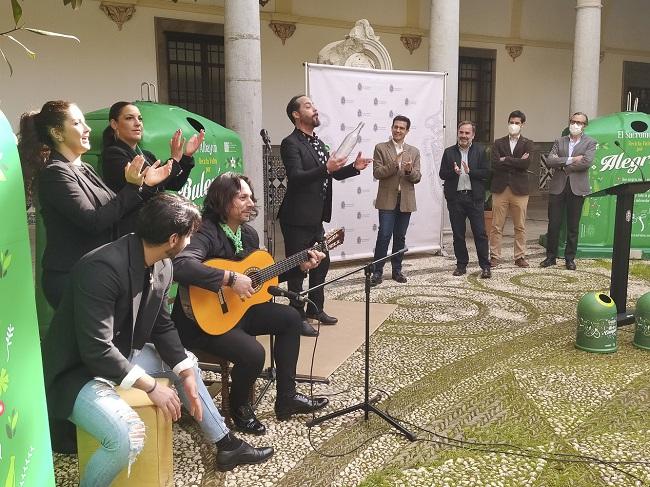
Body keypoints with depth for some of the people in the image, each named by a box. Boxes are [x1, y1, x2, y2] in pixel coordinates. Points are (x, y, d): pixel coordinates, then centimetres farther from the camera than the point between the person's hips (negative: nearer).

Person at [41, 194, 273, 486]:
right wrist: (151, 386, -25)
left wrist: (186, 372, -2)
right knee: (129, 436, -30)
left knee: (187, 366, 18)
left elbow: (162, 326, 6)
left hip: (121, 354, 9)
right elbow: (97, 350, -31)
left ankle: (227, 446, 32)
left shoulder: (162, 266, -4)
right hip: (77, 371, -9)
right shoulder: (102, 268, -31)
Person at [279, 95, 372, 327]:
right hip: (297, 219, -9)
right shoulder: (290, 144, -12)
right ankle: (297, 315, 14)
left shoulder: (318, 142, 15)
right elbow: (296, 177, -24)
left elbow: (332, 174, 19)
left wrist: (354, 167, 3)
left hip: (315, 218, 9)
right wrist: (326, 169, -33)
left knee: (321, 263, 16)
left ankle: (315, 309, 31)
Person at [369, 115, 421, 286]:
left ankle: (397, 270, 20)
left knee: (400, 237, 9)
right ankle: (377, 271, 1)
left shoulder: (414, 151, 11)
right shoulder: (380, 148, 2)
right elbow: (377, 173, -7)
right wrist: (394, 164, -21)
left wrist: (410, 170, -17)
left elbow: (417, 178, 5)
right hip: (387, 200, -3)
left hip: (406, 201, 3)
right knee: (384, 235, -7)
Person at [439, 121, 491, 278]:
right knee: (458, 234, 9)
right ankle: (461, 264, 20)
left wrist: (470, 171, -16)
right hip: (455, 198, 2)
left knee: (480, 233, -2)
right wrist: (454, 172, -15)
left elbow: (486, 172, -3)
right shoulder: (449, 152, 8)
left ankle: (485, 266, 4)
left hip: (474, 197, -2)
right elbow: (442, 174, 4)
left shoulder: (480, 151, 4)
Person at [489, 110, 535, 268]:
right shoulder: (498, 143, 10)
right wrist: (517, 162, -7)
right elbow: (495, 164, -6)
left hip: (519, 189, 0)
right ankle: (495, 257, 8)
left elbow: (526, 163, -10)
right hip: (500, 188, 0)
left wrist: (506, 160, -7)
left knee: (520, 226, 6)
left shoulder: (527, 143, 8)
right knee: (496, 226, 1)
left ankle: (520, 257, 15)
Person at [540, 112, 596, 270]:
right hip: (558, 187, 2)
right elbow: (549, 161, -4)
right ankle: (551, 256, 14)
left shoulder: (590, 143, 5)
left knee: (573, 226, 5)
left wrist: (562, 164, -7)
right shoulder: (559, 141, 11)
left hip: (577, 188, -1)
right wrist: (570, 160, -13)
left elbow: (587, 163, -12)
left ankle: (570, 258, 15)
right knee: (553, 224, 2)